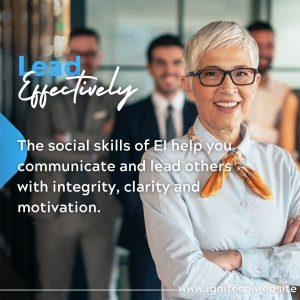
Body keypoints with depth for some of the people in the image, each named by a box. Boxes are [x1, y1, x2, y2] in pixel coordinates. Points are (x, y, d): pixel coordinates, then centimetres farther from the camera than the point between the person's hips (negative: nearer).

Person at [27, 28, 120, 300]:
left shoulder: (114, 100, 4)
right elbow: (39, 147, -12)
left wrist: (70, 139, -12)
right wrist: (93, 149, -13)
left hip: (100, 209, 0)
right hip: (55, 208, 0)